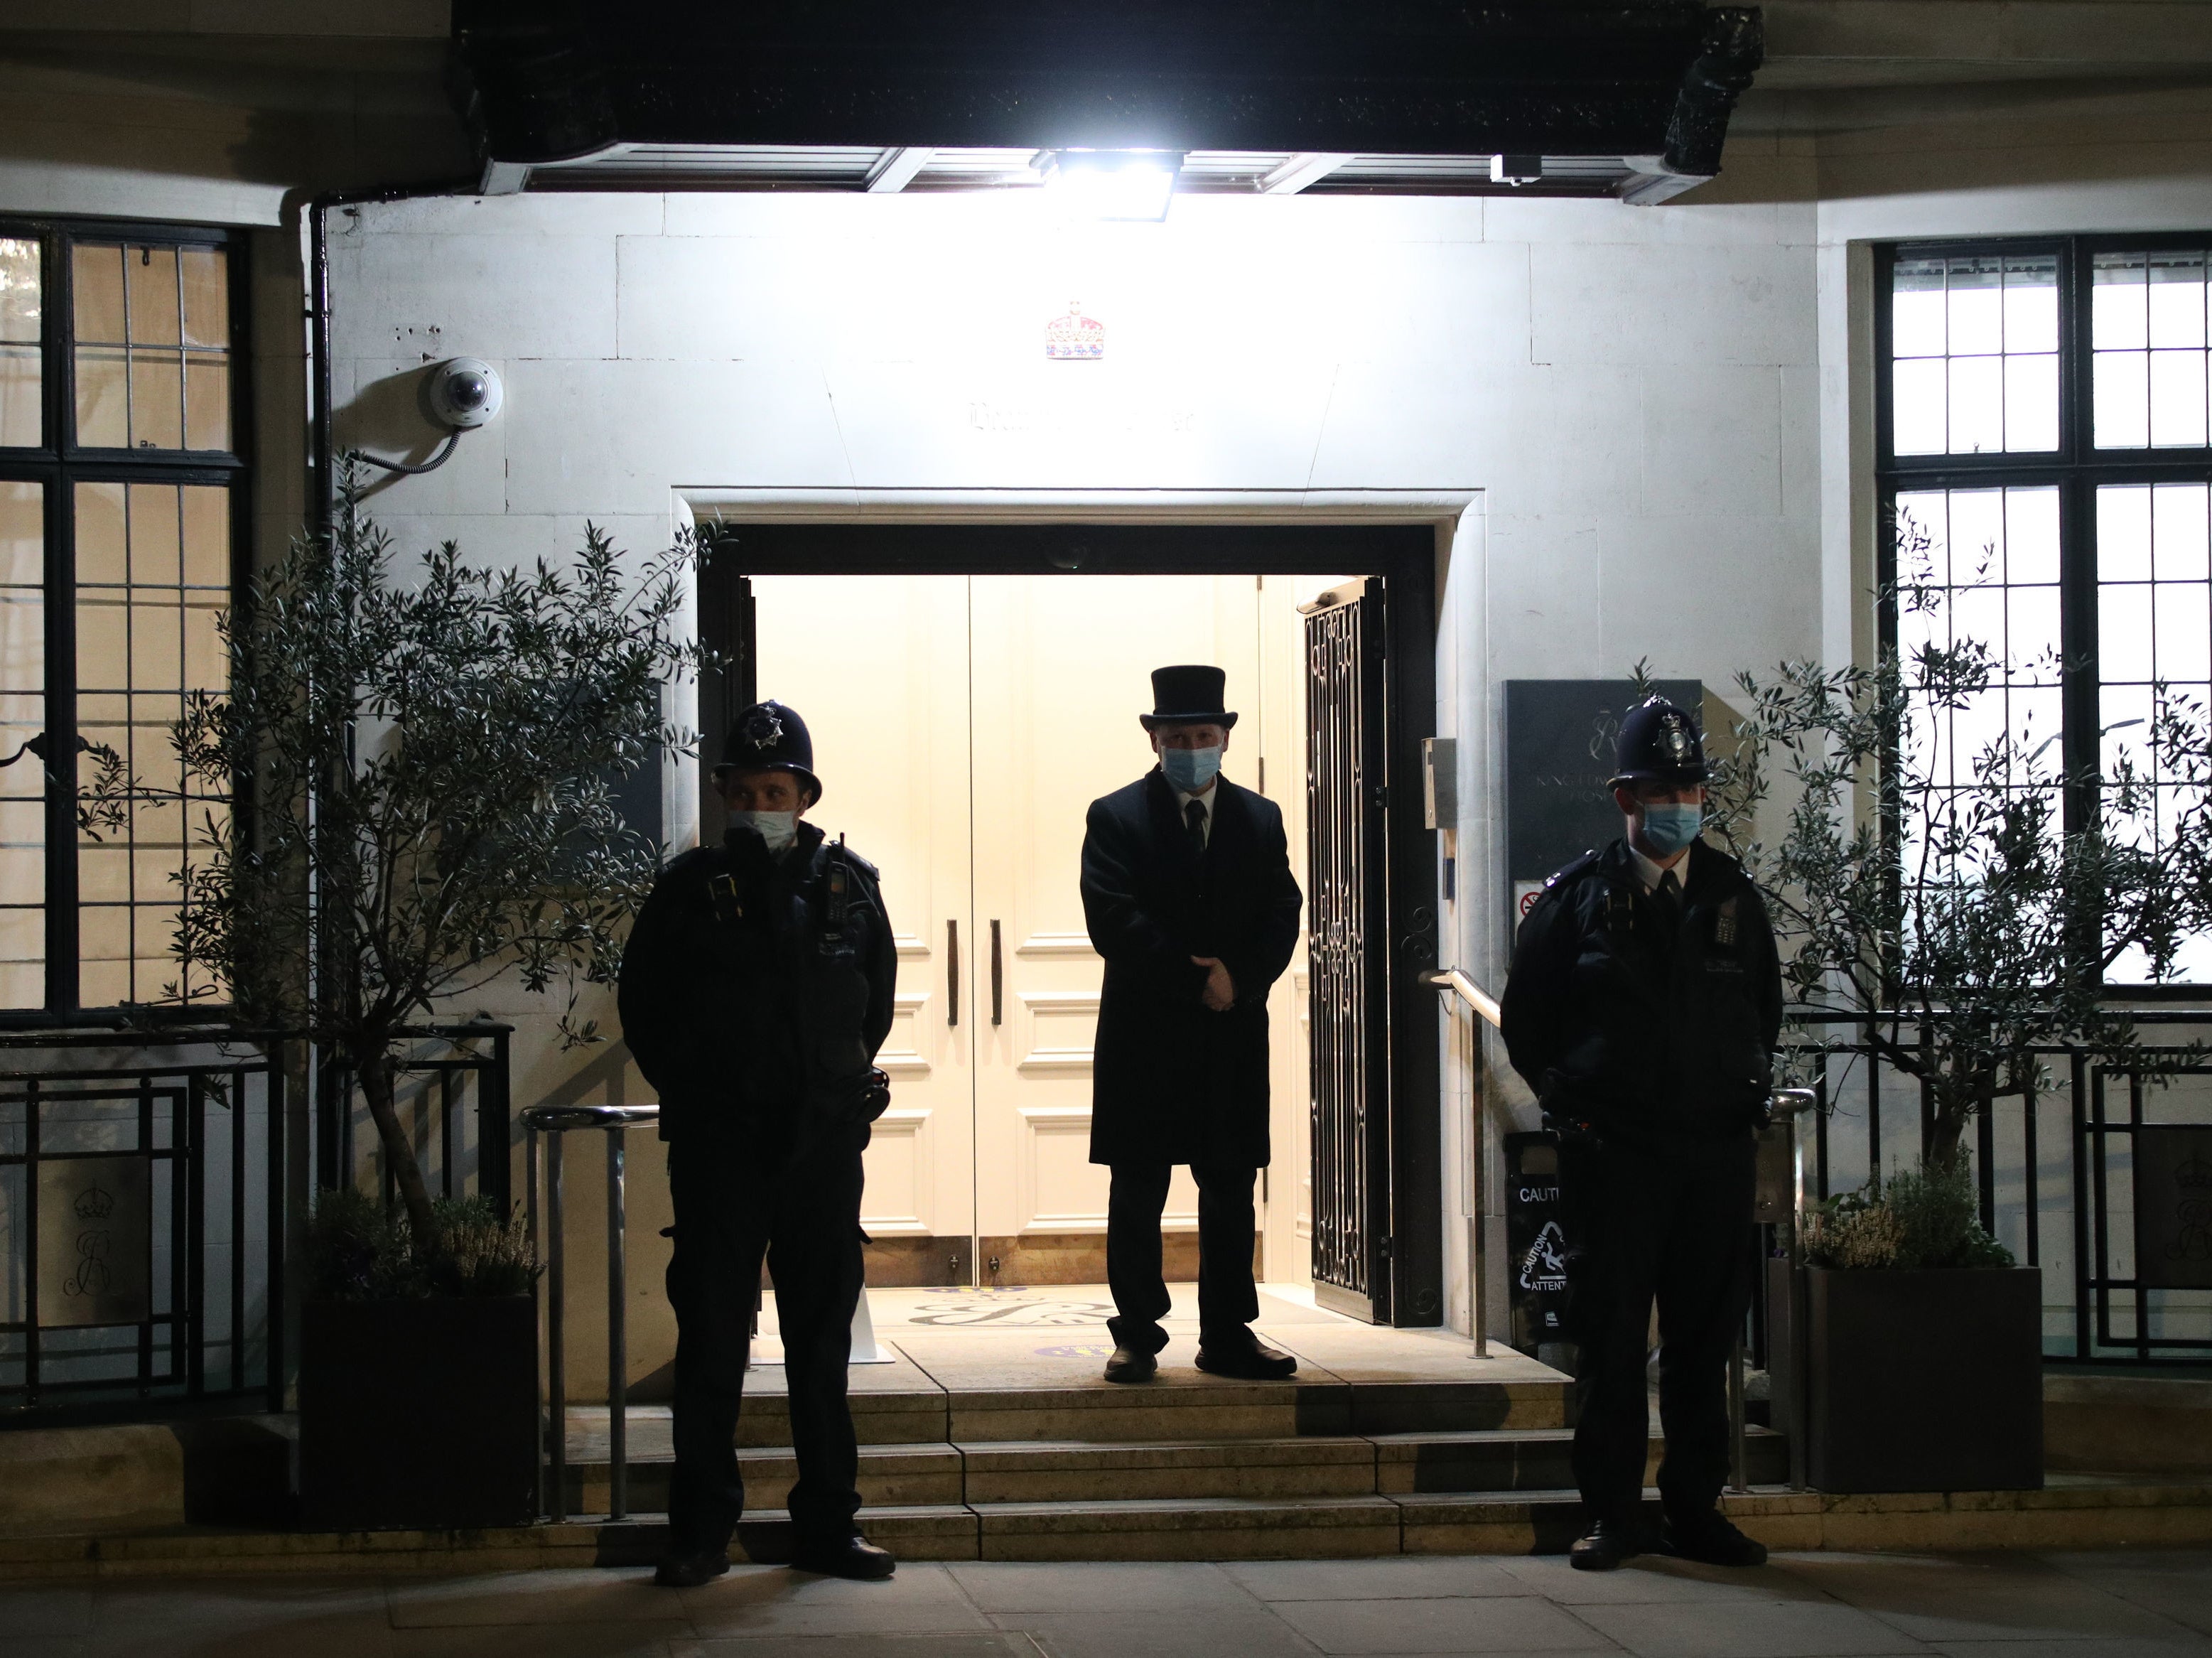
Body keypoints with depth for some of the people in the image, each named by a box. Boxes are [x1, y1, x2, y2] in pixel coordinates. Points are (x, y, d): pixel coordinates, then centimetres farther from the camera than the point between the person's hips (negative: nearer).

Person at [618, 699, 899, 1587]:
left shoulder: (848, 883, 6)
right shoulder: (690, 886, 1)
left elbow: (877, 995, 18)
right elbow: (642, 1000, 8)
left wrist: (844, 1081, 11)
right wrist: (690, 1090, 5)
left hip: (825, 1139, 2)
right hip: (719, 1145, -2)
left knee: (823, 1334, 7)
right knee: (711, 1337, 0)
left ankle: (828, 1522, 15)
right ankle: (702, 1530, 6)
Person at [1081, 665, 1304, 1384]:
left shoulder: (1260, 819, 11)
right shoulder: (1116, 818, 0)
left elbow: (1282, 918, 5)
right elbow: (1113, 921, -11)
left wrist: (1239, 979, -13)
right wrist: (1197, 979, -15)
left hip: (1234, 1035, 3)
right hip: (1143, 1036, -3)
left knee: (1230, 1193, 5)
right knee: (1137, 1193, 1)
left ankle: (1228, 1336, 11)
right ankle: (1137, 1336, 8)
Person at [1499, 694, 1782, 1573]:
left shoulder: (1734, 895, 10)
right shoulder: (1577, 896, 1)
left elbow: (1764, 1002, 22)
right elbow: (1526, 1018, 8)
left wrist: (1749, 1087, 11)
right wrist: (1570, 1101, 2)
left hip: (1716, 1146, 3)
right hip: (1610, 1147, -3)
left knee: (1704, 1335, 5)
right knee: (1609, 1335, -1)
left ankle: (1695, 1510, 13)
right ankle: (1611, 1511, 6)